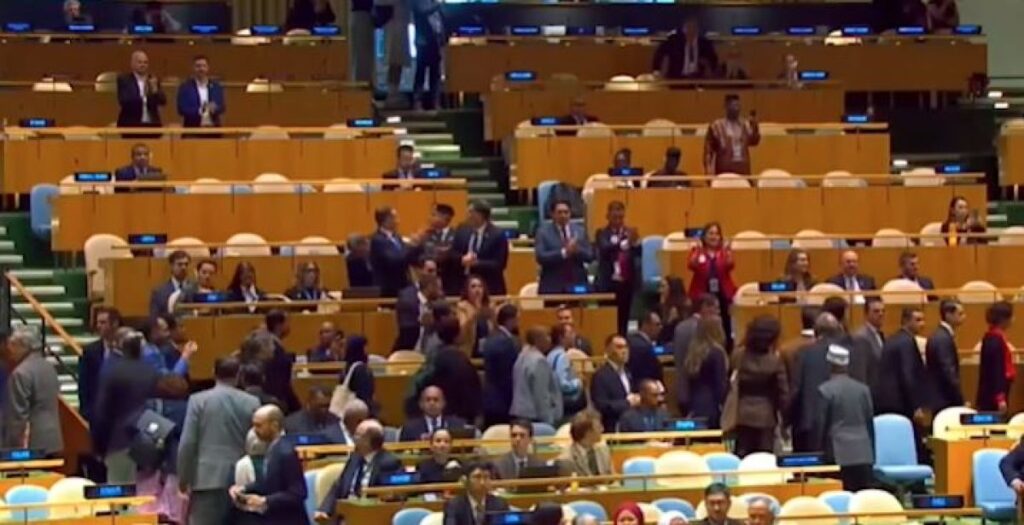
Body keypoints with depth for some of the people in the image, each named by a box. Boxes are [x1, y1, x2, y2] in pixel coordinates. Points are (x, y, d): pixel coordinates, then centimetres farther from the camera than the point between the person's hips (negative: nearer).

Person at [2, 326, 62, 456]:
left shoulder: (21, 373, -15)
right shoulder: (49, 367, 12)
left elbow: (19, 414, -17)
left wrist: (16, 447, -13)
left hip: (33, 443, -9)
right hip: (52, 440, 9)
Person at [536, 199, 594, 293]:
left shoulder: (580, 231, 11)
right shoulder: (543, 231, 1)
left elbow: (590, 256, 6)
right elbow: (540, 257, -11)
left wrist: (577, 250, -15)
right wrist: (563, 252, -22)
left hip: (576, 286, 3)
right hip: (552, 287, -3)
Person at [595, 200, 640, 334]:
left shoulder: (629, 233, 9)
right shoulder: (602, 233, 0)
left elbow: (638, 253, -3)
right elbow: (605, 250, -19)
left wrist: (635, 242, -26)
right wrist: (624, 242, -36)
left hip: (627, 282, 3)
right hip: (608, 283, -3)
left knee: (623, 319, 4)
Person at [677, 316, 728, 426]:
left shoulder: (691, 352, 8)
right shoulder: (716, 353, -11)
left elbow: (683, 386, 8)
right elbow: (722, 385, -11)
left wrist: (686, 409, 12)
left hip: (694, 410, 7)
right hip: (712, 410, -7)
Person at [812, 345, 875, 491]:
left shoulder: (825, 390, -4)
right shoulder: (863, 389, 9)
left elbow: (819, 425, -3)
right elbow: (870, 423, 13)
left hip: (838, 454, -4)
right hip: (864, 453, 4)